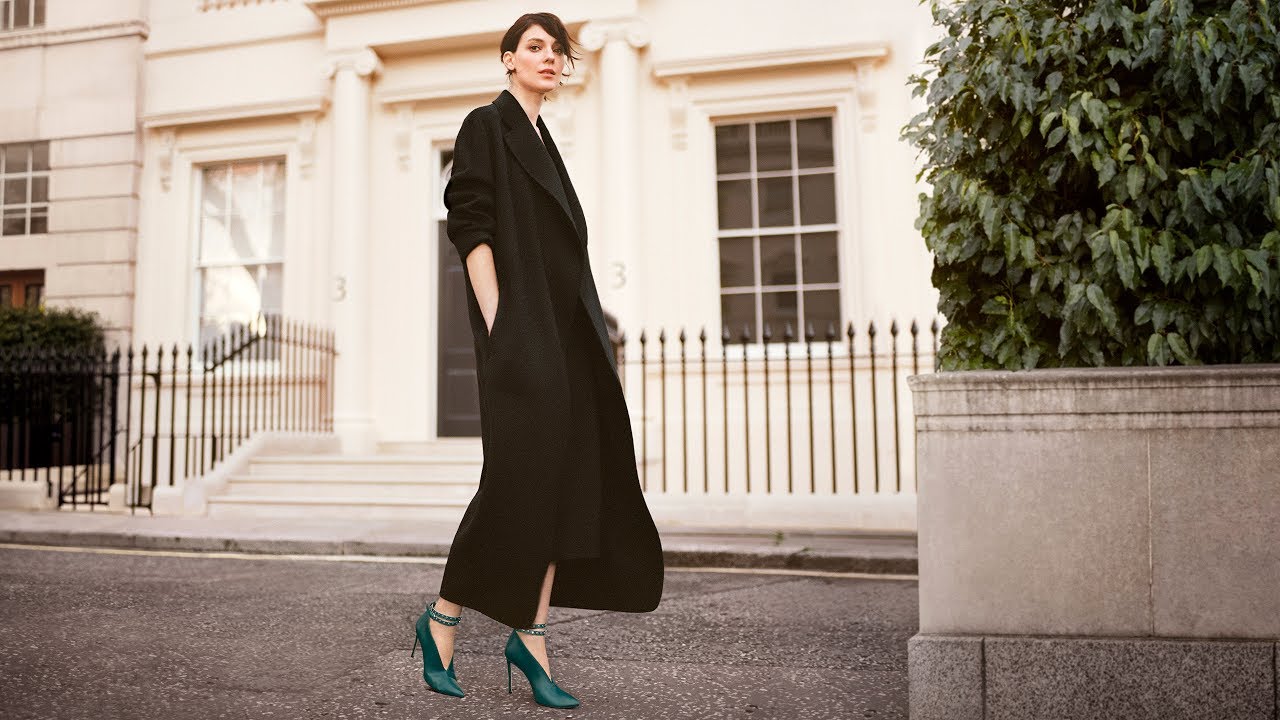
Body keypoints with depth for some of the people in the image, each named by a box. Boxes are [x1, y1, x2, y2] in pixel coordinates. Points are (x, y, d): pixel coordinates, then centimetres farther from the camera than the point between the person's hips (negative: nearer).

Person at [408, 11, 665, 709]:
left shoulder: (541, 141, 23)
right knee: (518, 476, -9)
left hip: (563, 327, 8)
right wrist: (496, 325, -19)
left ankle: (530, 635, 6)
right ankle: (441, 620, 10)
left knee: (569, 476, 0)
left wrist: (579, 332, 15)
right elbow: (470, 227, -10)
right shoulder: (485, 126, 1)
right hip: (518, 325, -8)